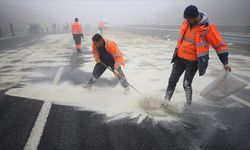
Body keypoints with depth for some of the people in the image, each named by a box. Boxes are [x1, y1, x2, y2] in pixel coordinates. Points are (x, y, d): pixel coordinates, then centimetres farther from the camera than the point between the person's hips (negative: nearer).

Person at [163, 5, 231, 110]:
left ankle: (188, 102, 25)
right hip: (179, 58, 5)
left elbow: (220, 45, -12)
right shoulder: (185, 23, 0)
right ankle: (167, 99, 24)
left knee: (186, 84, 0)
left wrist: (225, 63, -12)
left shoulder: (207, 27, -17)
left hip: (193, 62, -5)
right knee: (172, 80, 7)